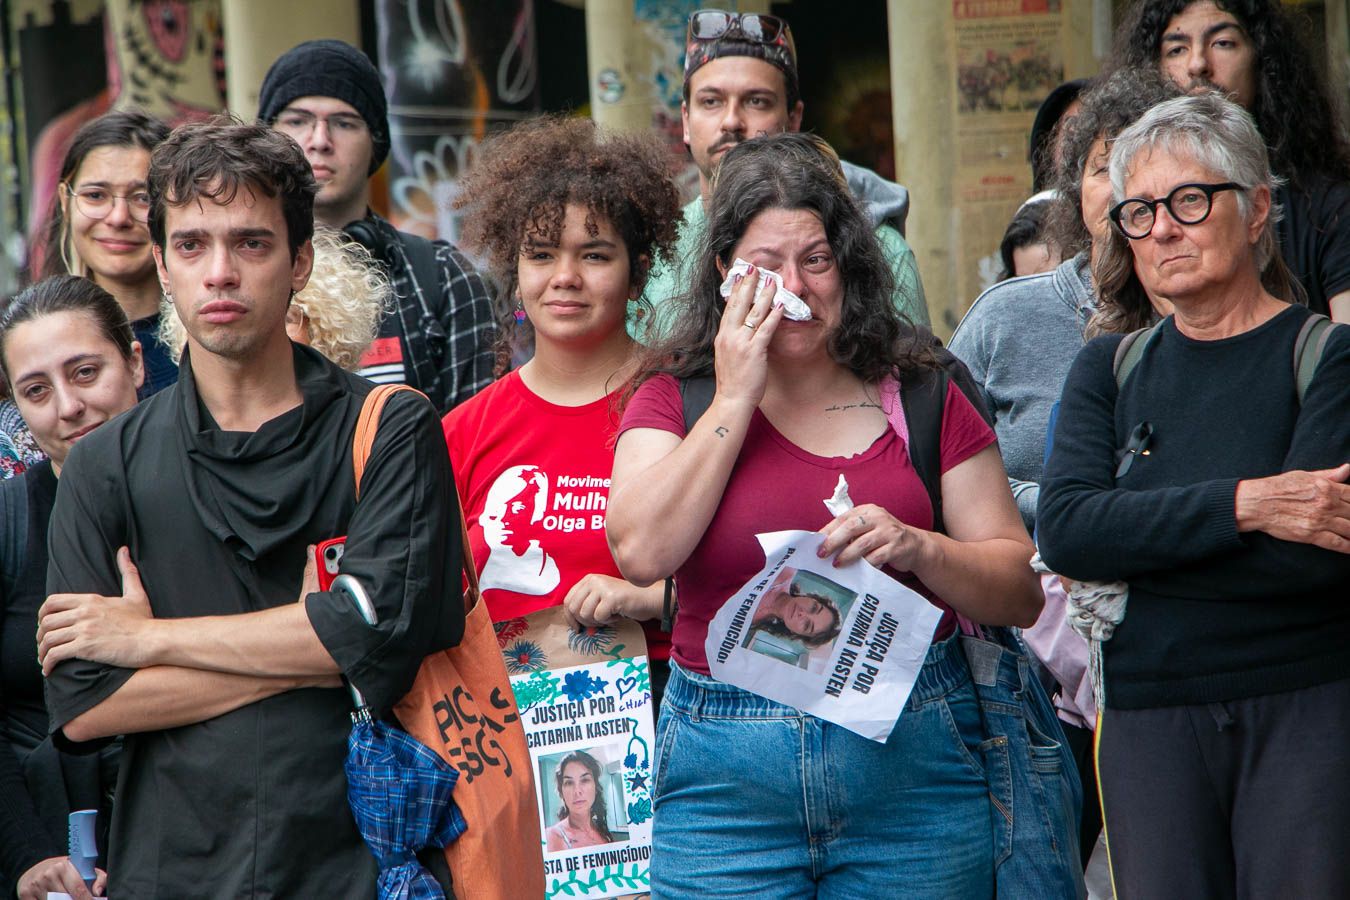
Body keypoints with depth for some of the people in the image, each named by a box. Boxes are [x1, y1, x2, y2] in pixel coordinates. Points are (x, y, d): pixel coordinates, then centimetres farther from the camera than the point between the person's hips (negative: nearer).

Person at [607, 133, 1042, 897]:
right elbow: (642, 551, -12)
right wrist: (736, 399, -7)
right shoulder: (676, 398, 7)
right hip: (726, 781, 0)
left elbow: (1021, 592, 5)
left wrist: (914, 547, -13)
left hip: (912, 773, 1)